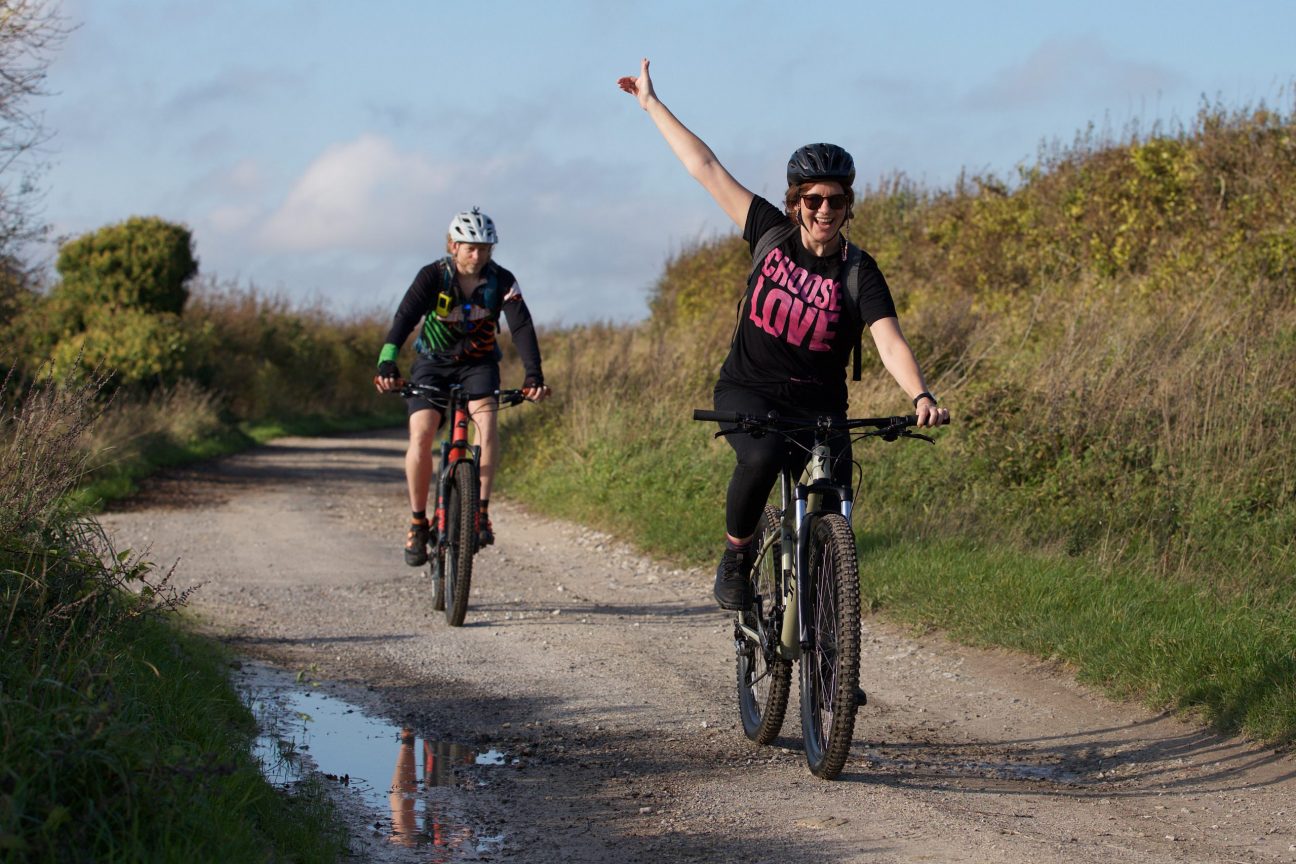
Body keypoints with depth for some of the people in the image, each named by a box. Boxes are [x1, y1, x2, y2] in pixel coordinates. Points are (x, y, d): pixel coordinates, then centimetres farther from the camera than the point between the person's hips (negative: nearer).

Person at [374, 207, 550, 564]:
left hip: (478, 364, 1)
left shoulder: (501, 280, -16)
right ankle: (418, 522, -4)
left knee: (486, 418, -28)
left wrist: (534, 375, -38)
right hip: (433, 363, -1)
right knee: (421, 434, -19)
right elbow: (405, 318, -31)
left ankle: (481, 511, -23)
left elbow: (521, 326, -23)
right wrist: (387, 364, -48)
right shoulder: (433, 276, -19)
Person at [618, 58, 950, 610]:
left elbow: (889, 342, -24)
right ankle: (736, 555, -9)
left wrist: (921, 397, -43)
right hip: (747, 391, 0)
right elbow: (705, 167, 1)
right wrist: (652, 103, 4)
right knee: (762, 457, -33)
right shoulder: (772, 234, -4)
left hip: (819, 407, 0)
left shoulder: (859, 273, -9)